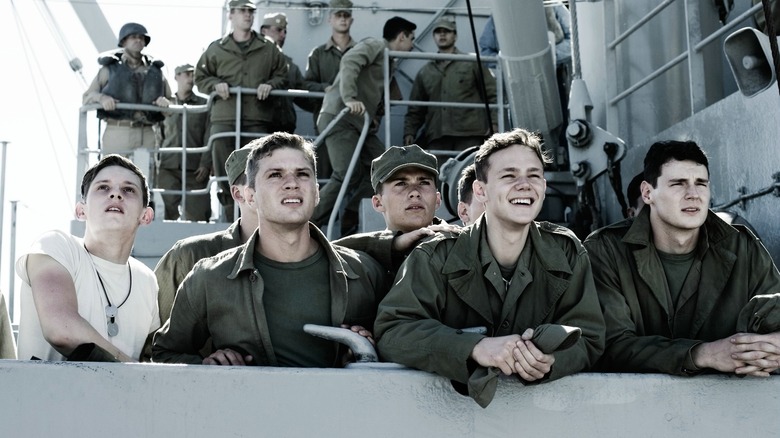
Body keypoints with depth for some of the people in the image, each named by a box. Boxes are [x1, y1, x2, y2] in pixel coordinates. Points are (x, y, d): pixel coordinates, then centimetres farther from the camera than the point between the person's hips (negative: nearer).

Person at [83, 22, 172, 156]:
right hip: (117, 134, -3)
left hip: (146, 135, 3)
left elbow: (172, 105, 19)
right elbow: (86, 98, 8)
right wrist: (101, 97, -13)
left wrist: (165, 102, -5)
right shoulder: (110, 69, 9)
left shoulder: (155, 70, 17)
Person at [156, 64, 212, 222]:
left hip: (195, 168, -1)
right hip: (167, 168, 2)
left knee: (197, 215, -7)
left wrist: (205, 164, -8)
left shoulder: (203, 104, 12)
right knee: (168, 214, -5)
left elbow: (209, 136, 4)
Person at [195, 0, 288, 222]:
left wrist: (270, 84, -4)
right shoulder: (216, 49, 10)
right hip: (224, 118, 0)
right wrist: (215, 84, -4)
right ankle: (231, 219, 7)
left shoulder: (269, 49, 11)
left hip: (258, 119, 0)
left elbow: (282, 76, 16)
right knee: (224, 171, -1)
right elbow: (201, 77, 15)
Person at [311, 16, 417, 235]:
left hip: (359, 123, 10)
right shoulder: (374, 46, -3)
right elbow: (349, 62, -21)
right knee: (348, 175, -17)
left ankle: (350, 221, 5)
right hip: (339, 117, -10)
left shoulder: (388, 61, 25)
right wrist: (349, 98, -30)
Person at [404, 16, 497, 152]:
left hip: (469, 136, -3)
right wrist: (409, 132, 8)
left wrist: (493, 123, -5)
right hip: (436, 138, 3)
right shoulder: (425, 72, 23)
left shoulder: (472, 63, 13)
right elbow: (415, 110, 22)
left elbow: (492, 94, 7)